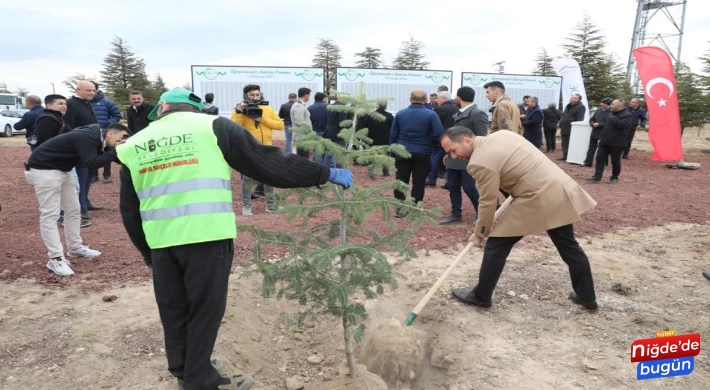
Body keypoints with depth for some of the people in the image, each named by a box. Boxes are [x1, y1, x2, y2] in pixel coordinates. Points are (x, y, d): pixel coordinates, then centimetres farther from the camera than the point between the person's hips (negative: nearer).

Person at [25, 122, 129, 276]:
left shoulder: (96, 135, 3)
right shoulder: (88, 137, -26)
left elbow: (98, 157, 5)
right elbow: (91, 163, -36)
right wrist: (115, 151, -33)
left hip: (61, 170, 10)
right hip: (43, 170, -10)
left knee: (73, 209, 14)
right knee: (50, 214, -12)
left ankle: (75, 247, 25)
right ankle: (56, 259, -13)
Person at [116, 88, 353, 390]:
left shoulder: (133, 146, 12)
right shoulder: (213, 127, 1)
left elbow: (130, 212, 15)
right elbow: (268, 162, -3)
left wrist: (147, 252, 29)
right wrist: (326, 174, 3)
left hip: (161, 241, 4)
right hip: (206, 237, -4)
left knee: (173, 311, 20)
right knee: (205, 310, 10)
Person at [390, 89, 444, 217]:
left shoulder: (400, 114, 3)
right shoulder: (431, 114, -7)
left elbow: (393, 134, 5)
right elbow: (438, 135, -13)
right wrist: (431, 145, 6)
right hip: (422, 154, -2)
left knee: (401, 181, 10)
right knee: (418, 183, 5)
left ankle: (400, 208, 12)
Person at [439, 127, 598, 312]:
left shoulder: (480, 162, -15)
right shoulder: (501, 134, 11)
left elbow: (488, 202, -8)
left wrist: (479, 234, 6)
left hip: (538, 198, -9)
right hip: (561, 188, 9)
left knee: (496, 244, 3)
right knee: (569, 247, 20)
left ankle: (480, 296, 15)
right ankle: (587, 298, 34)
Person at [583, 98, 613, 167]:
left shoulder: (611, 113, -13)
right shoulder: (598, 110, 8)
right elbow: (591, 119, 11)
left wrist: (599, 124, -23)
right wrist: (593, 124, -9)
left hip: (603, 135, -6)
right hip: (594, 133, 6)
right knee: (591, 149, 10)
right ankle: (588, 162, 17)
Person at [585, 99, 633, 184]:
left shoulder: (627, 115, -8)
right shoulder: (612, 114, 18)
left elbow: (622, 124, -27)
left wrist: (613, 119, -18)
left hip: (617, 143, -8)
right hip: (605, 141, 8)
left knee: (615, 161, 1)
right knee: (600, 158, 1)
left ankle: (614, 178, 13)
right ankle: (597, 176, 2)